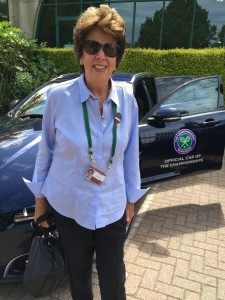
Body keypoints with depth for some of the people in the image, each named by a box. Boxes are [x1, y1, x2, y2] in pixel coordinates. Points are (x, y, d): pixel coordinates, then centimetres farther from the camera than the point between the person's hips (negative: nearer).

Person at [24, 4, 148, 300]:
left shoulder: (127, 98, -8)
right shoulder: (59, 96, -15)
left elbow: (131, 153, 1)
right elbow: (46, 150, -4)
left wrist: (131, 197, 8)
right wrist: (39, 197, 3)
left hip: (112, 209, 1)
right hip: (68, 206, -1)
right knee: (78, 272, 22)